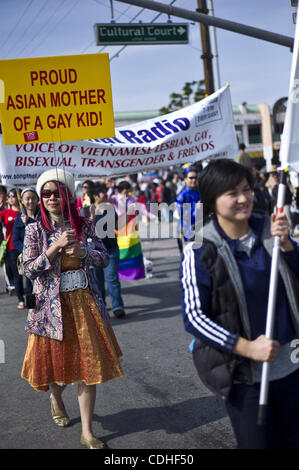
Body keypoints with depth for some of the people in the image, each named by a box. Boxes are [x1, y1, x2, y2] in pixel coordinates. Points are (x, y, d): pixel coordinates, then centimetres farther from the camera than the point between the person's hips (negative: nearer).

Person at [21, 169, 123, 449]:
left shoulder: (84, 226, 0)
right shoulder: (35, 230, -5)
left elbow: (105, 258, 2)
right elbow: (29, 270, -10)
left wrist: (82, 252, -17)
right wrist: (55, 247, -20)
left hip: (85, 302, 2)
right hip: (52, 305, -1)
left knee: (89, 364, 2)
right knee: (56, 360, 12)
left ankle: (87, 432, 12)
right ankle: (55, 397, 48)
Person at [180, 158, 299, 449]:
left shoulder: (268, 230, 2)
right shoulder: (200, 251, -12)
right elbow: (194, 317, -13)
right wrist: (247, 348, -19)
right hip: (244, 373, -4)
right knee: (260, 443, 7)